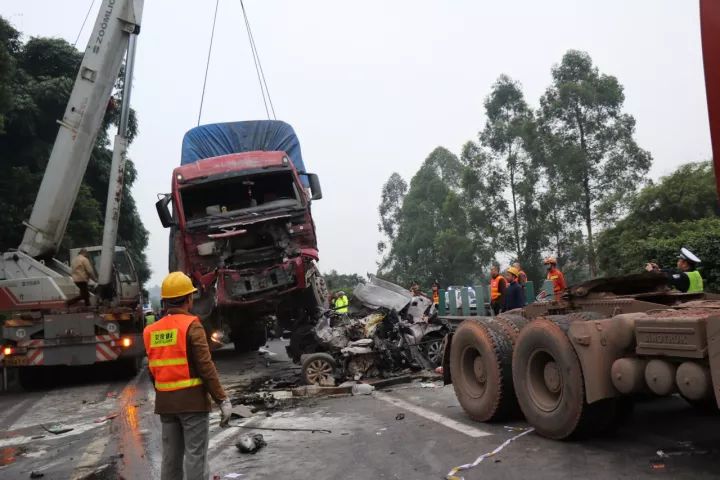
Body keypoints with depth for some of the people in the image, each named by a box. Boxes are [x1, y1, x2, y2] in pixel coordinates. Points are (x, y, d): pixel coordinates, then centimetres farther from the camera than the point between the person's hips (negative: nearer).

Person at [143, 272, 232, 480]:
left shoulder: (151, 331, 7)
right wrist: (222, 400, -13)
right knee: (195, 456, 0)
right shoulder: (191, 326, -12)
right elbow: (206, 367, -16)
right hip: (193, 400, -6)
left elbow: (153, 371, 12)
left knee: (170, 455, 15)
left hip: (165, 402, 6)